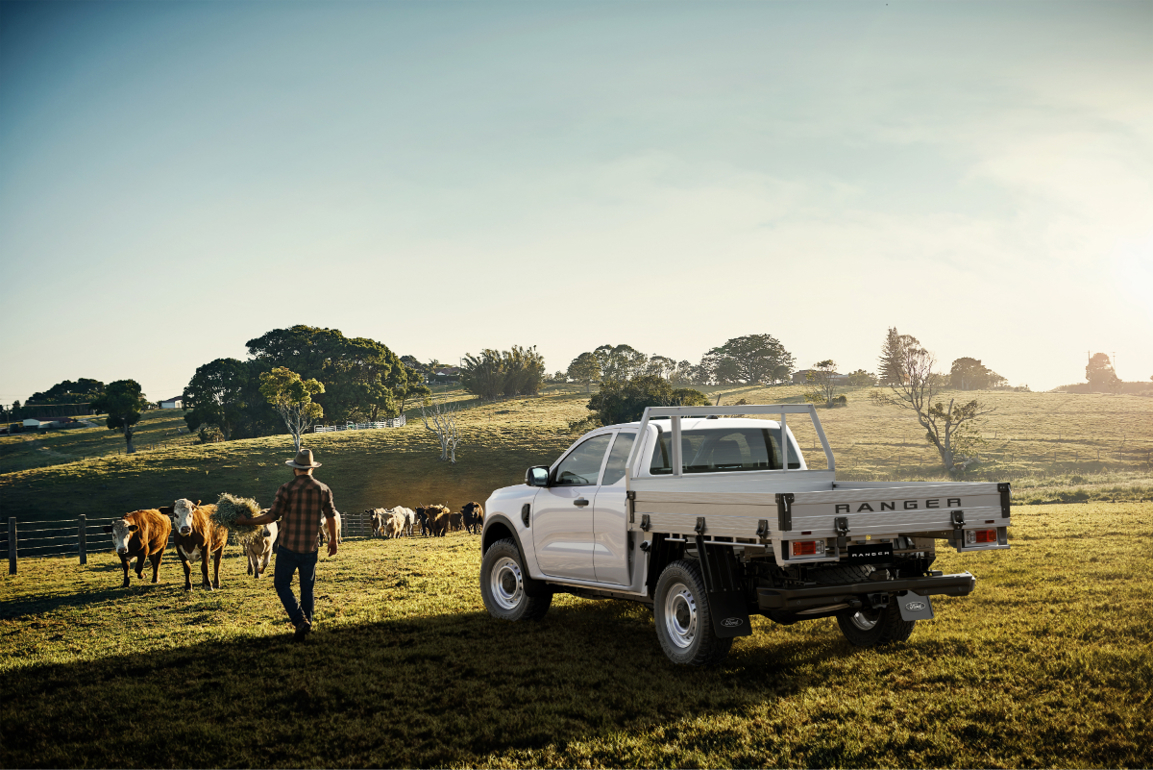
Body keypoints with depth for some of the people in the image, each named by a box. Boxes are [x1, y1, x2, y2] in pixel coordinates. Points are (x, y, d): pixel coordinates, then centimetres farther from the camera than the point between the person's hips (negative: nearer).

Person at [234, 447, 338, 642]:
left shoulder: (286, 489, -10)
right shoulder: (323, 490, 0)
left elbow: (272, 516, -10)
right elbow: (331, 516, 7)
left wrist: (248, 522, 4)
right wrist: (333, 540, 21)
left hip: (287, 547, -3)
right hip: (310, 549, 3)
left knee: (282, 585, 8)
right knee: (307, 588, 16)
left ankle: (300, 621, -8)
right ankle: (307, 625, 20)